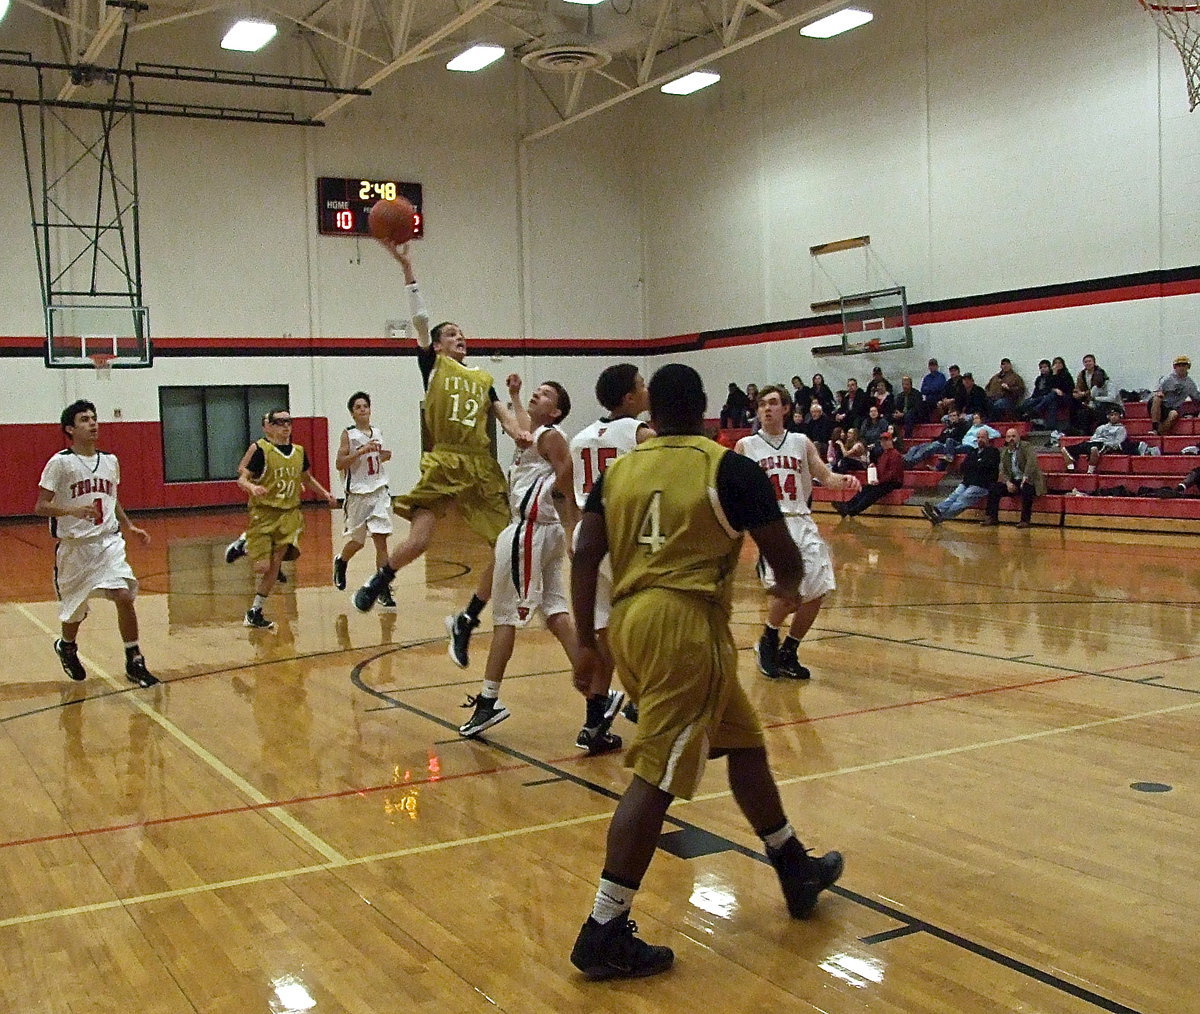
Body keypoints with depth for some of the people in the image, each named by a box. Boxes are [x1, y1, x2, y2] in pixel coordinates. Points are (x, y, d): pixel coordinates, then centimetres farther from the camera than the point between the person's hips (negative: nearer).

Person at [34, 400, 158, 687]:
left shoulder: (110, 461, 8)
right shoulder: (60, 463, -9)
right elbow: (40, 507, -11)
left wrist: (129, 527, 11)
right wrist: (74, 511, -27)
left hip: (108, 542, 3)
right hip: (74, 545, -3)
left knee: (124, 596, -16)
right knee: (75, 610, 11)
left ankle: (135, 663, -5)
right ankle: (66, 647, 45)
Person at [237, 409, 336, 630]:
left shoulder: (299, 452, 8)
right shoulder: (260, 449, -9)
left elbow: (307, 478, 26)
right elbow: (242, 478, -11)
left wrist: (325, 494, 15)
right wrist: (252, 487, -31)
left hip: (289, 514, 5)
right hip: (263, 513, -5)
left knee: (275, 565, -2)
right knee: (263, 566, -9)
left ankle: (256, 612, 11)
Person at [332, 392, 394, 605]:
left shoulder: (377, 432, 11)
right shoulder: (348, 434, -5)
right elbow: (339, 464, -13)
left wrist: (385, 457, 5)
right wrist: (362, 451, -22)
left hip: (379, 491, 3)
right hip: (358, 493, -3)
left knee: (381, 540, -6)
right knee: (356, 541, 8)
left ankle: (383, 589, -3)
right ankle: (340, 562, 42)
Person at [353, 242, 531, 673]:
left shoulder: (483, 379, 21)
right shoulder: (433, 366, 10)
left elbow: (502, 414, 11)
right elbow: (419, 317, 1)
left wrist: (518, 432, -12)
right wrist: (406, 266, -6)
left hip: (483, 468, 5)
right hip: (443, 465, -5)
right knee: (417, 542, -22)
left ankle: (464, 622, 14)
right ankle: (378, 581, 12)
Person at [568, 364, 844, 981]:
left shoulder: (618, 469, 12)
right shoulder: (729, 468, -3)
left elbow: (586, 556, 5)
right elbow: (785, 558, -2)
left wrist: (586, 643, 9)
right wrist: (788, 589, 21)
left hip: (631, 620, 7)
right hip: (687, 625, -7)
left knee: (743, 741, 23)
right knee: (657, 777, -4)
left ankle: (795, 870, 37)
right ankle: (604, 935, -2)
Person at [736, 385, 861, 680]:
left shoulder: (801, 442, 13)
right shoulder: (746, 446, 6)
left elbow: (825, 477, 10)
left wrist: (843, 480, -11)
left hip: (801, 522, 4)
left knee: (818, 589, -2)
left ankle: (788, 652, 17)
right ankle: (768, 641, 5)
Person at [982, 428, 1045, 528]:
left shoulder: (1026, 447, -5)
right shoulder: (1004, 452, 12)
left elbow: (1032, 461, -21)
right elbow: (1003, 471, 9)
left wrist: (1025, 477, -32)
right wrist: (1007, 482, -12)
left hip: (1027, 481, -6)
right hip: (1013, 482, 6)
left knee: (1026, 489, -37)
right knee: (994, 487, -12)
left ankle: (1025, 520, -27)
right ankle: (992, 517, -6)